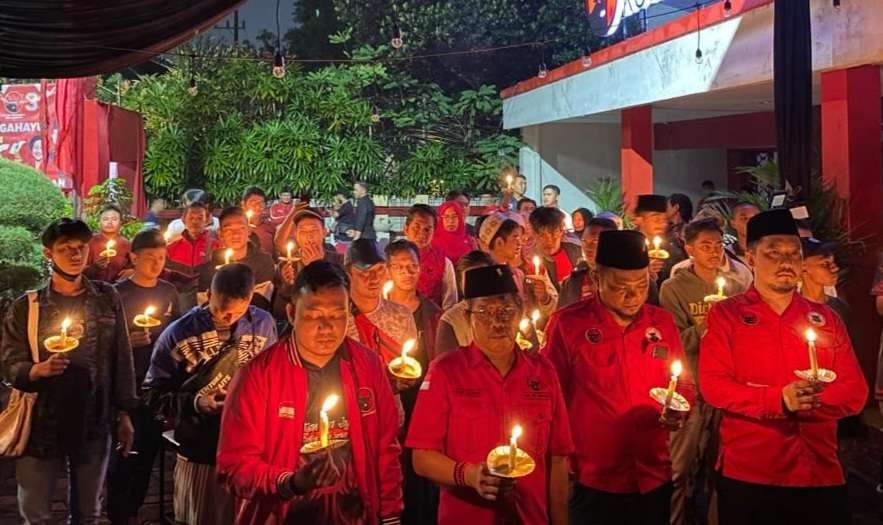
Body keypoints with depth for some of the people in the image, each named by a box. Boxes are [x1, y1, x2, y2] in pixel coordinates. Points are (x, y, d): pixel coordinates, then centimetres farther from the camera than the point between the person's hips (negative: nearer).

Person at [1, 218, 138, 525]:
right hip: (41, 423, -1)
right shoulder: (26, 307, -2)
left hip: (94, 421, 1)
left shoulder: (107, 299, 2)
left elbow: (122, 359, 4)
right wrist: (38, 369, -25)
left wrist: (124, 413, 3)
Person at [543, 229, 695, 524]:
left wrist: (677, 410, -6)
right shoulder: (567, 323, -9)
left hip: (654, 479, 4)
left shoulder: (662, 322, 3)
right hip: (592, 482, -4)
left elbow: (684, 384, 14)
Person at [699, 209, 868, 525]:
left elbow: (855, 392, 4)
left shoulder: (826, 319, 10)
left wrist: (810, 400, -15)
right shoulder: (726, 314, 0)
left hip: (821, 474, 3)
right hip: (747, 474, -3)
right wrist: (780, 400, -21)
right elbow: (712, 386, -9)